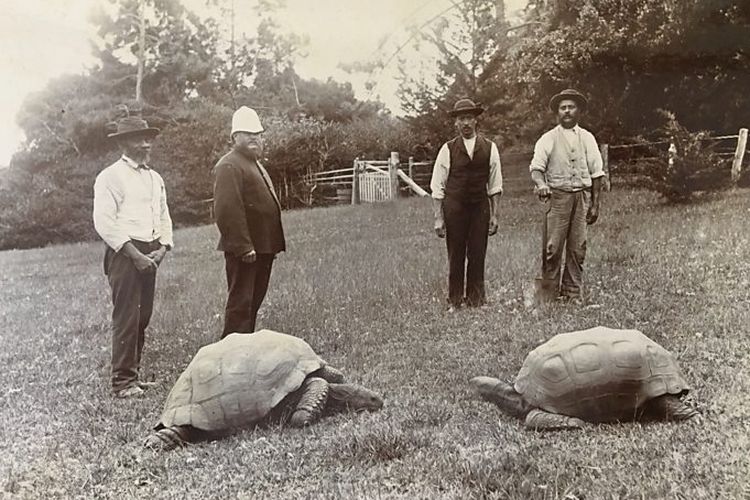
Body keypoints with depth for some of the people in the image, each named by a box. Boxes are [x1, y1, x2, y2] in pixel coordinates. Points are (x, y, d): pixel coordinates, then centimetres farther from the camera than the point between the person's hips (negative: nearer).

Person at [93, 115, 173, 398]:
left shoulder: (155, 179, 17)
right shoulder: (110, 177, -6)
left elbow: (164, 218, 20)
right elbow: (104, 222, -13)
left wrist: (162, 247, 2)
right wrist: (135, 255, -16)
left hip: (150, 255, 7)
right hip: (124, 253, -7)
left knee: (143, 316, 10)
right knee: (126, 317, -7)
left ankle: (133, 374, 21)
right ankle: (122, 382, -1)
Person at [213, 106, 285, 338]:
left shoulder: (255, 164, 21)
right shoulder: (229, 166, -13)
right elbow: (227, 210, -23)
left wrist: (274, 245, 21)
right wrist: (243, 247, -25)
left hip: (262, 248, 10)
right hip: (244, 251, -10)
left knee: (253, 302, 17)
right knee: (240, 303, -4)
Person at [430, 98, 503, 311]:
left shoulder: (489, 148, 6)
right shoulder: (448, 149, 1)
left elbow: (495, 185, 8)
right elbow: (437, 187, 1)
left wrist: (494, 215, 3)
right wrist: (438, 219, -4)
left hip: (480, 206, 1)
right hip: (454, 207, -1)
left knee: (478, 255, 3)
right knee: (455, 255, 2)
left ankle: (477, 299, 15)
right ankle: (454, 301, 12)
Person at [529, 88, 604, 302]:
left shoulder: (587, 138, 13)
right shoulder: (548, 139, 6)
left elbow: (596, 172, 13)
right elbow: (536, 167, -5)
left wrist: (595, 204, 6)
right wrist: (540, 184, -27)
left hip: (582, 195, 2)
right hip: (558, 195, -2)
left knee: (578, 248, 1)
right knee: (553, 246, -8)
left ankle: (573, 292, 9)